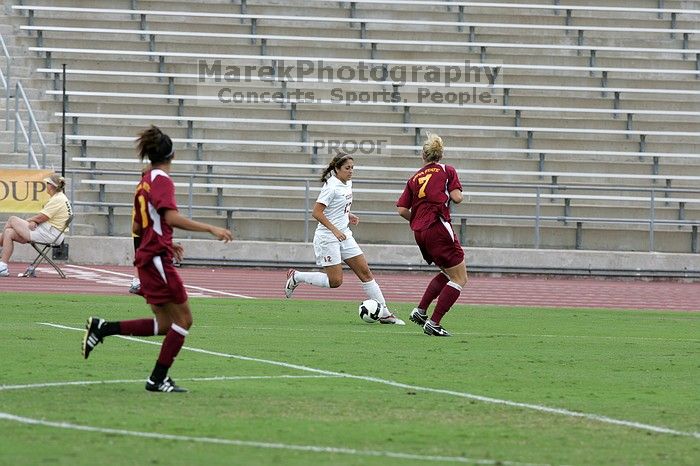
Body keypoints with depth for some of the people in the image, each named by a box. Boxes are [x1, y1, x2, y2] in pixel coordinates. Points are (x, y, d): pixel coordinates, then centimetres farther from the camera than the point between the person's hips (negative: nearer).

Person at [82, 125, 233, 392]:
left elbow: (137, 227, 21)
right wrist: (210, 229, -26)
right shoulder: (161, 180, -10)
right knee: (183, 319, -3)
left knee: (165, 324, 11)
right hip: (157, 258, -9)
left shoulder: (145, 182, 15)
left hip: (147, 258, 9)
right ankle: (158, 379, -2)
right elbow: (171, 217, -25)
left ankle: (102, 328, 8)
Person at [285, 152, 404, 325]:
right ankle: (296, 277, 11)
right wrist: (335, 230, -26)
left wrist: (349, 215, 8)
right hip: (327, 238, -9)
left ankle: (384, 313, 5)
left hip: (344, 236, 9)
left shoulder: (347, 184, 10)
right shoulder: (331, 186, -17)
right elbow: (316, 212, -21)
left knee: (365, 272, 3)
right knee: (335, 281, -8)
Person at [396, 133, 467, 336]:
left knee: (448, 273, 24)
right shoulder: (447, 171, 4)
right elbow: (457, 197, -8)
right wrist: (451, 194, 14)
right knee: (459, 278, -1)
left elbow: (402, 209, 8)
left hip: (420, 233, 7)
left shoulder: (414, 178, 16)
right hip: (439, 227, -7)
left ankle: (420, 311, 16)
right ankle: (433, 323, -9)